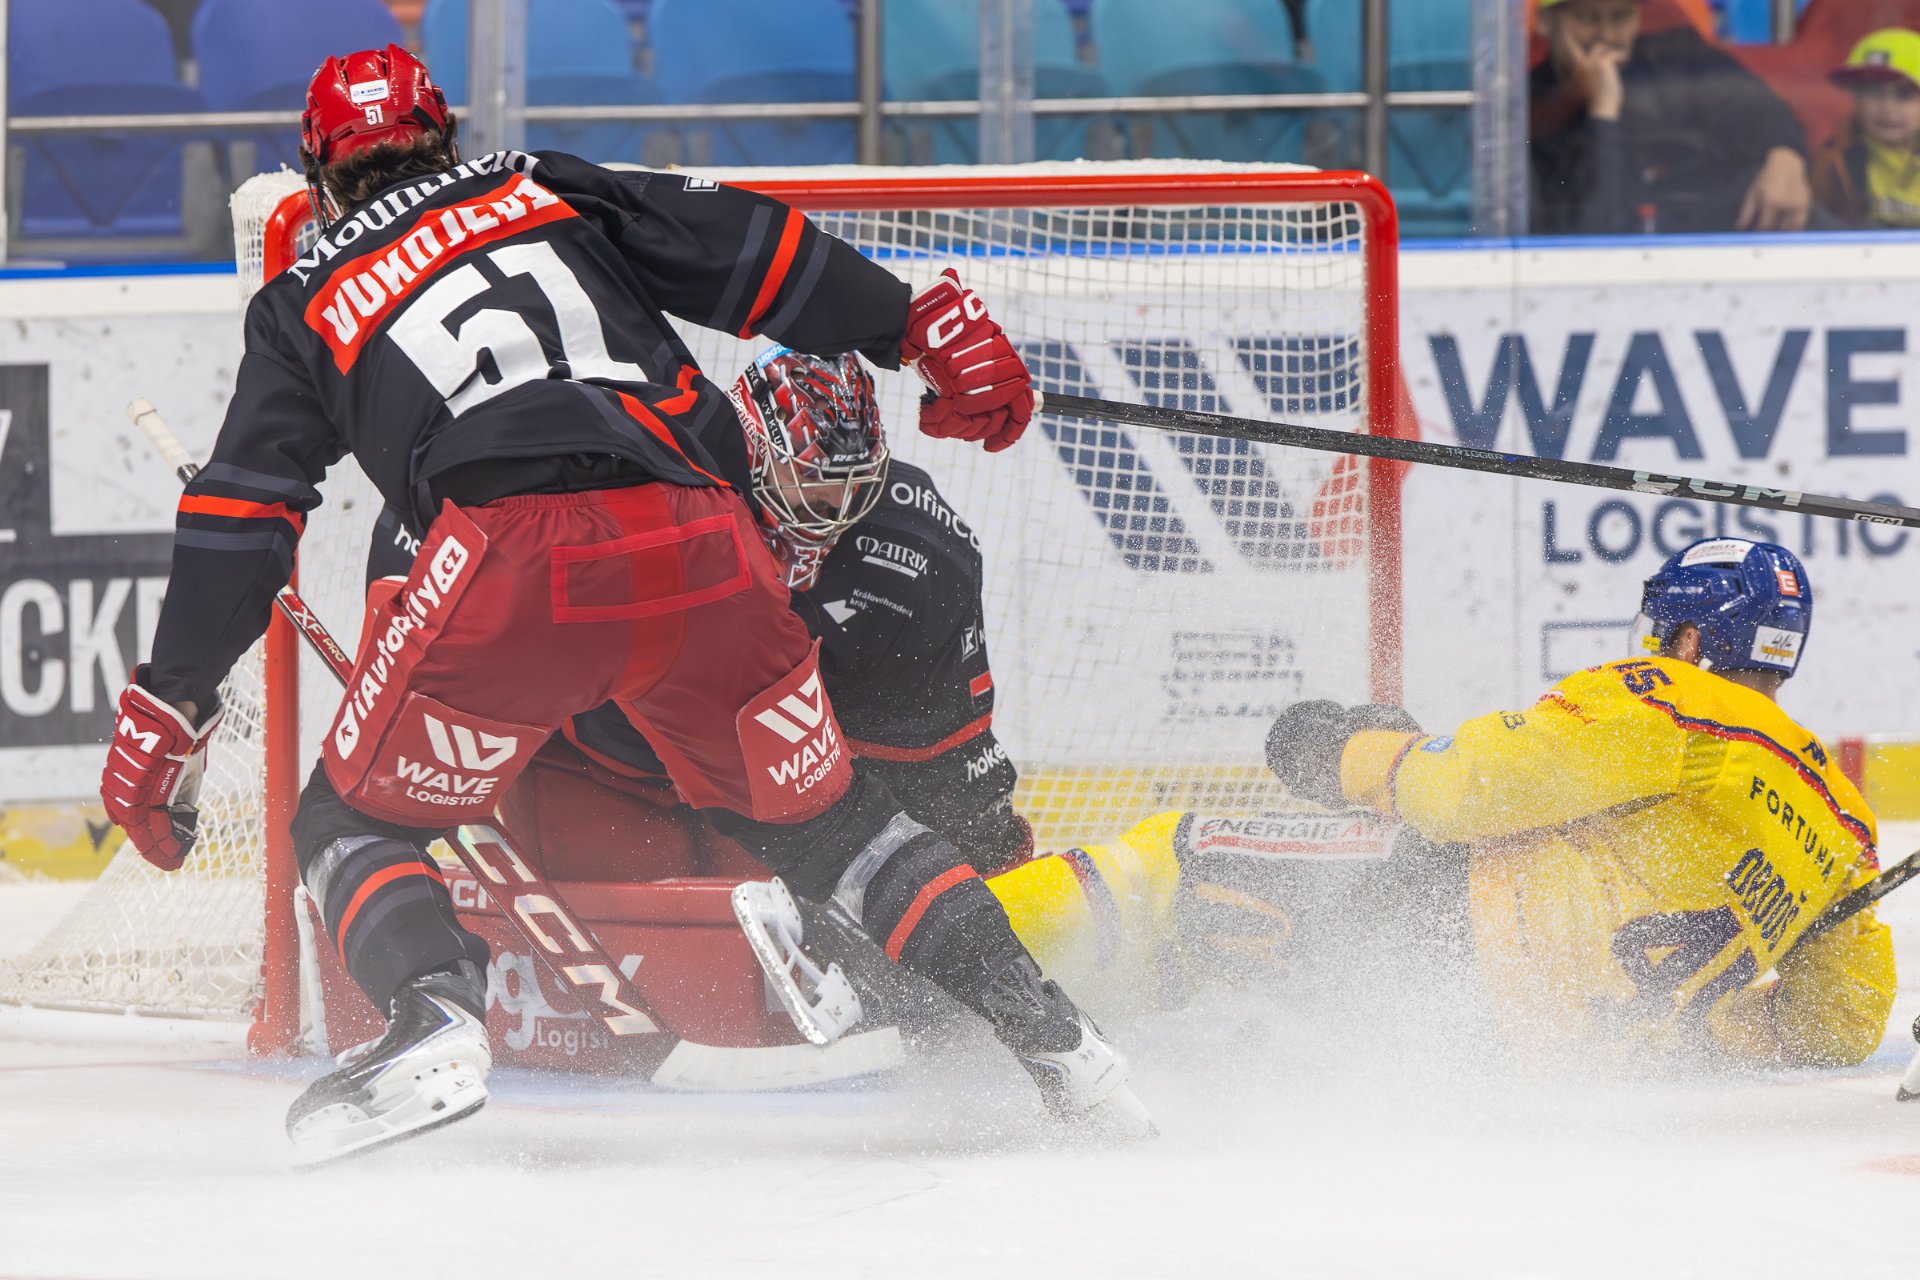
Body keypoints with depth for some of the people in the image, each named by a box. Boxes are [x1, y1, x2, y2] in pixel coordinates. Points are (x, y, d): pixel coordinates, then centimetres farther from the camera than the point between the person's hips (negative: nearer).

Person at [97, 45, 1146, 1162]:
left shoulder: (305, 305, 23)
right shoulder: (543, 191, 27)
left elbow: (239, 520, 20)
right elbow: (744, 247, 19)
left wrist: (167, 711, 23)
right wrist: (925, 325, 22)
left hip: (515, 560, -3)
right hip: (704, 546, 3)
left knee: (356, 824, 13)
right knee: (820, 817, 21)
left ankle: (436, 1025, -15)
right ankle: (1043, 1028, 9)